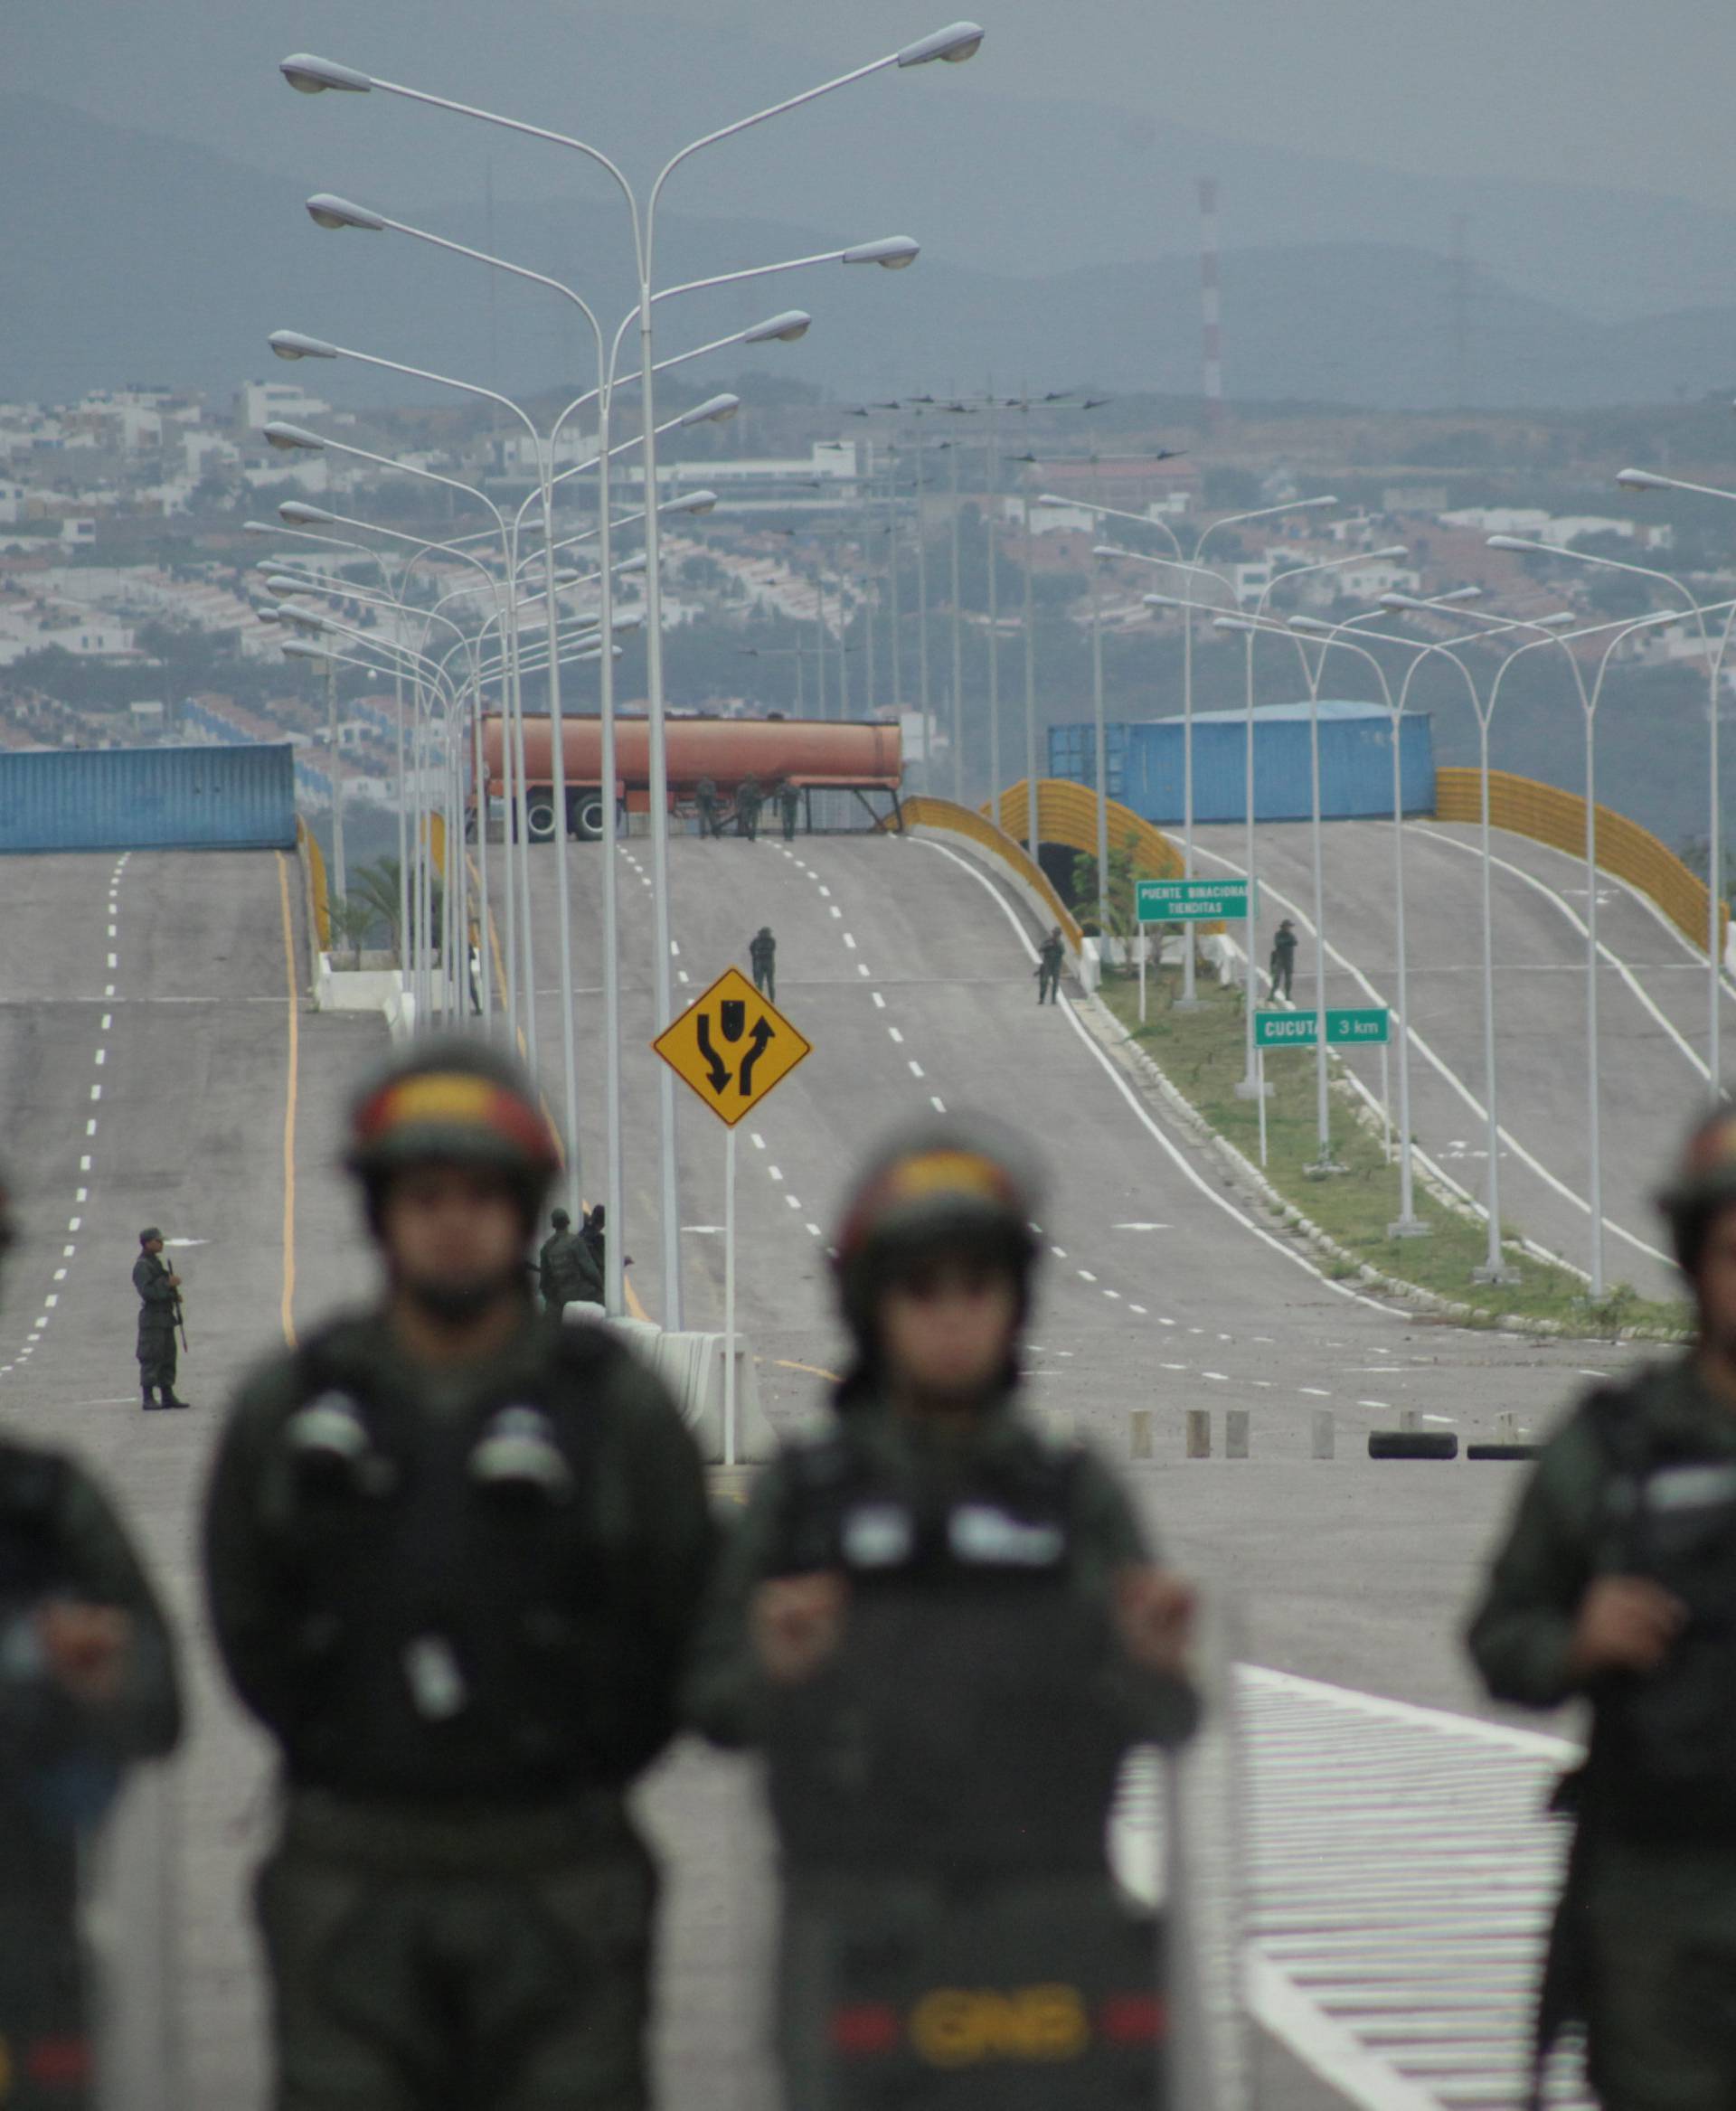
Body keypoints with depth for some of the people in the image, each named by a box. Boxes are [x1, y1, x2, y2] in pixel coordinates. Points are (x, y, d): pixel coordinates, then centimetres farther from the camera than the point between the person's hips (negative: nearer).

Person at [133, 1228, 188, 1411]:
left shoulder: (157, 1263, 19)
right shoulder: (142, 1266, -11)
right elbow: (146, 1291, -22)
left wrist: (174, 1295, 9)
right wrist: (168, 1284, -20)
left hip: (166, 1318, 10)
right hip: (152, 1318, -10)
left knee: (168, 1358, 10)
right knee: (151, 1359, -9)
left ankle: (168, 1396, 13)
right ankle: (149, 1398, -9)